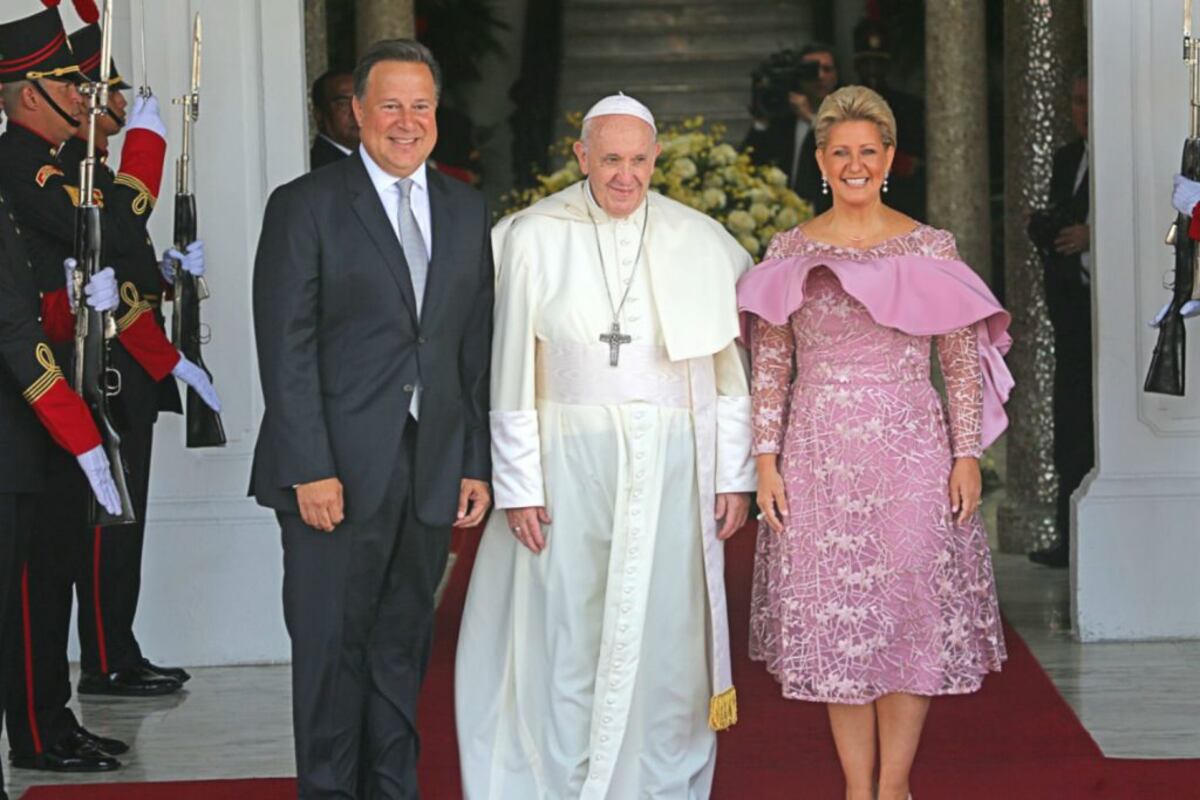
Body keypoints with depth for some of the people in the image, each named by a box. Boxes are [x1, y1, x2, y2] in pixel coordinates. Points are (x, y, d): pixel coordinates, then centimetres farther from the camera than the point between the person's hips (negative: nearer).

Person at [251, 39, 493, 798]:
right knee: (332, 647, 3)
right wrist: (310, 470, -15)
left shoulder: (467, 210, 11)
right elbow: (286, 347, -9)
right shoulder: (305, 206, -3)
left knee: (404, 648, 11)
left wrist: (478, 462, 6)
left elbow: (478, 348, 12)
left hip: (431, 471, 4)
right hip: (337, 471, -4)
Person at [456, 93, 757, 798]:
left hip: (671, 468, 1)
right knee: (565, 634, 2)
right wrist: (518, 485, -3)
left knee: (665, 636, 4)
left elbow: (731, 368, 6)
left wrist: (735, 476, 2)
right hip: (568, 464, -1)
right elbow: (511, 370, 0)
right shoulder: (533, 238, -1)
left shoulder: (702, 243, 3)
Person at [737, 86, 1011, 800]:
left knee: (911, 611, -2)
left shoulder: (931, 248, 3)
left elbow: (963, 359, 3)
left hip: (911, 449, -1)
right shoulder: (789, 252, 4)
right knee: (836, 618, 4)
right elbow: (769, 365, 5)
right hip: (820, 453, 1)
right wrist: (766, 459, -1)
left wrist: (967, 455, -3)